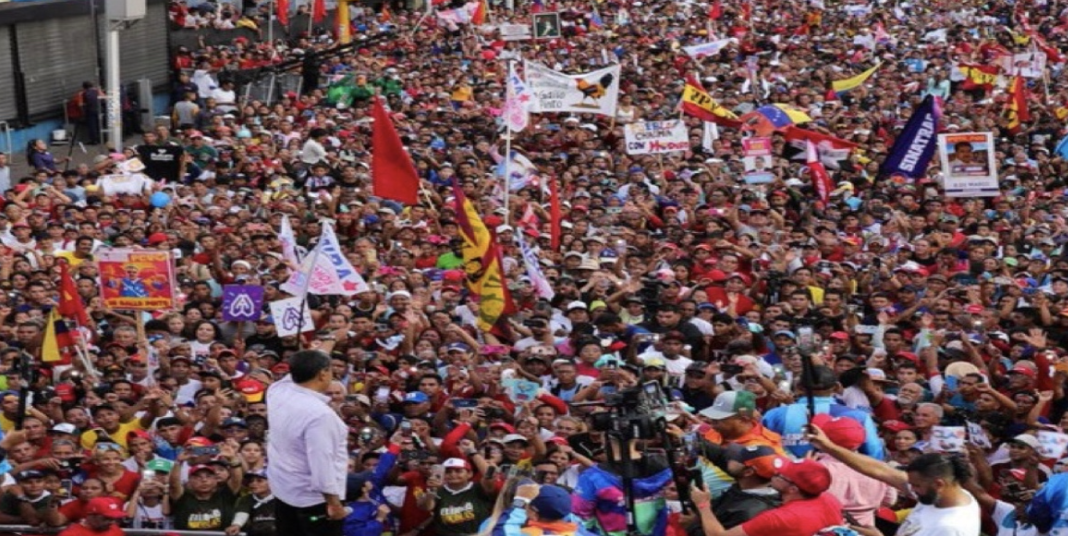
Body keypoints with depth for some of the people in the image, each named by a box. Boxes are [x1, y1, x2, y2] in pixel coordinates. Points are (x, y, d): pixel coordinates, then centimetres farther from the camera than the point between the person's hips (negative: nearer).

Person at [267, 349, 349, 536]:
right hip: (315, 498, -8)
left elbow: (296, 374, 17)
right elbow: (321, 463, -28)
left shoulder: (278, 392, -6)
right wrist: (334, 502, -20)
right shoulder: (319, 413, -29)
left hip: (283, 490, 8)